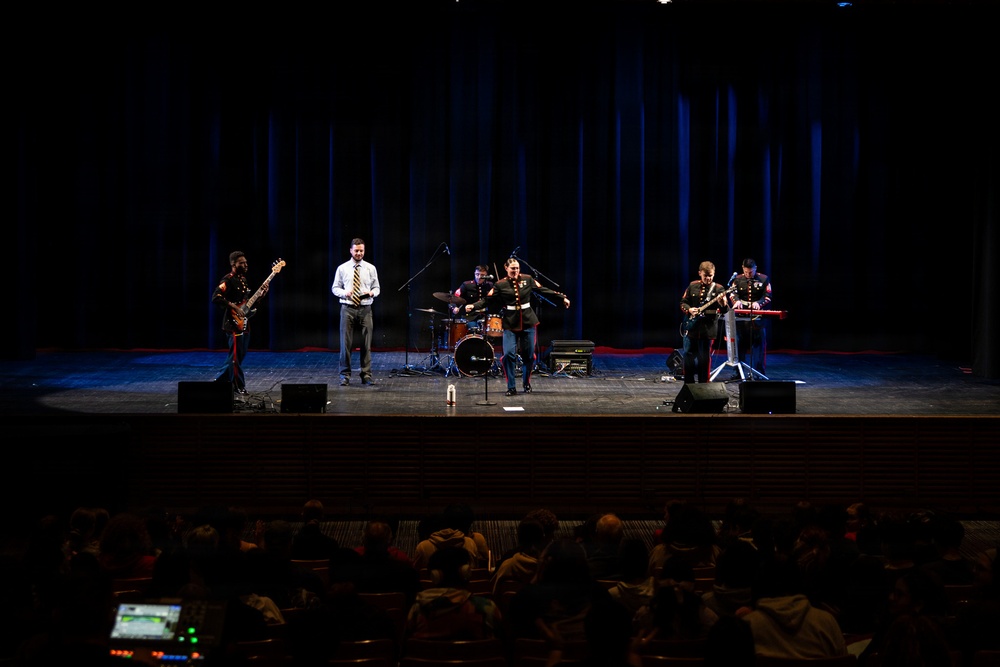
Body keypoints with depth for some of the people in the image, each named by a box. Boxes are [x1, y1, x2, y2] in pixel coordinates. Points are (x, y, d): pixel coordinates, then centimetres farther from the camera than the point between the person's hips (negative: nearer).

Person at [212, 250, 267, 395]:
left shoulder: (243, 279, 16)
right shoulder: (228, 280, -12)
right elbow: (216, 298, -23)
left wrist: (261, 294, 6)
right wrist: (234, 307, -26)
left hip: (244, 323, 9)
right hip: (234, 323, -9)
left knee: (240, 356, 13)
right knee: (236, 356, -5)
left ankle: (220, 379, 23)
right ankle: (239, 387, 0)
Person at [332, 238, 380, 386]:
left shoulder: (370, 268, 8)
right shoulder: (342, 268, 5)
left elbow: (377, 288, 12)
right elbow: (335, 288, 8)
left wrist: (372, 293, -11)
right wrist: (344, 293, -13)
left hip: (365, 308, 1)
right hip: (348, 308, -1)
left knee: (366, 343, 2)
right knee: (346, 343, -2)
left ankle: (366, 375, 8)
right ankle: (345, 375, 5)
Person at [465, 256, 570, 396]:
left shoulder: (527, 280, 4)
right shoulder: (500, 285, -1)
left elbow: (544, 290, 9)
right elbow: (487, 299, -4)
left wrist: (562, 297, 7)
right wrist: (473, 306, -19)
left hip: (528, 322, 2)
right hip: (510, 324, -2)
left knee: (529, 355, 5)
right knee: (508, 354, -14)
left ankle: (527, 384, 26)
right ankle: (511, 387, -3)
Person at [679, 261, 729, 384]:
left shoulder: (718, 289, -1)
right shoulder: (692, 286, 7)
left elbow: (725, 310, -7)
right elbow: (683, 302, 13)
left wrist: (722, 304, -30)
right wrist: (689, 309, -7)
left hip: (708, 328, -3)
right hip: (692, 327, 3)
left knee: (704, 358, -1)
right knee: (688, 356, 5)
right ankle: (689, 383, 16)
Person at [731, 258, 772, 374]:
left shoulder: (764, 279, 4)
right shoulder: (738, 280, 10)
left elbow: (768, 296, -2)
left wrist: (759, 303, -21)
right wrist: (737, 301, -22)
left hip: (757, 318, -2)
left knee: (758, 345, -2)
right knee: (739, 344, 5)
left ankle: (758, 372, 2)